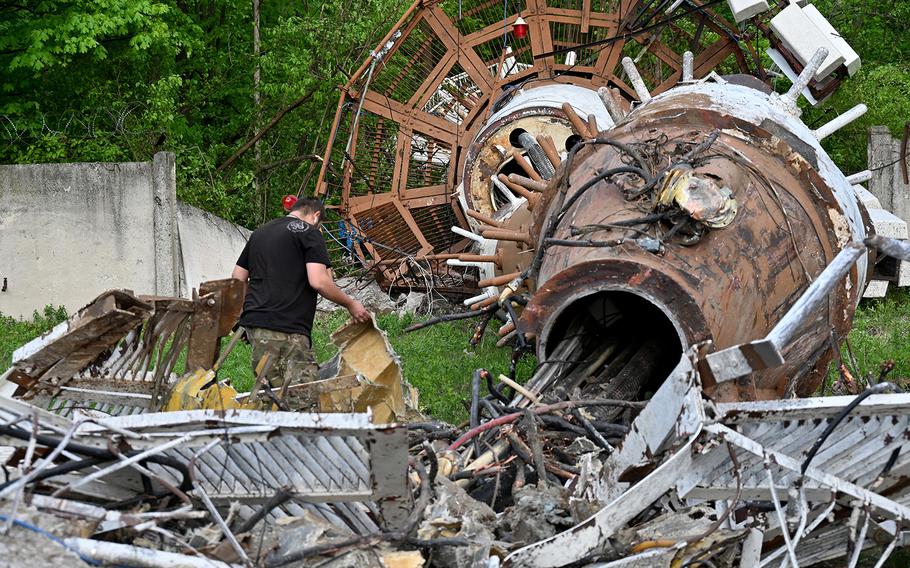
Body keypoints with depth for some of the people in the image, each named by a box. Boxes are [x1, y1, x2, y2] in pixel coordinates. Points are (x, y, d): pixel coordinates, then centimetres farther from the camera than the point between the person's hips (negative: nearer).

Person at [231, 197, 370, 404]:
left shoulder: (259, 233, 24)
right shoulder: (309, 233, 1)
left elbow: (237, 280, 25)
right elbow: (318, 282, -10)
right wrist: (350, 304, 3)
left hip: (253, 321, 8)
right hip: (288, 327, -8)